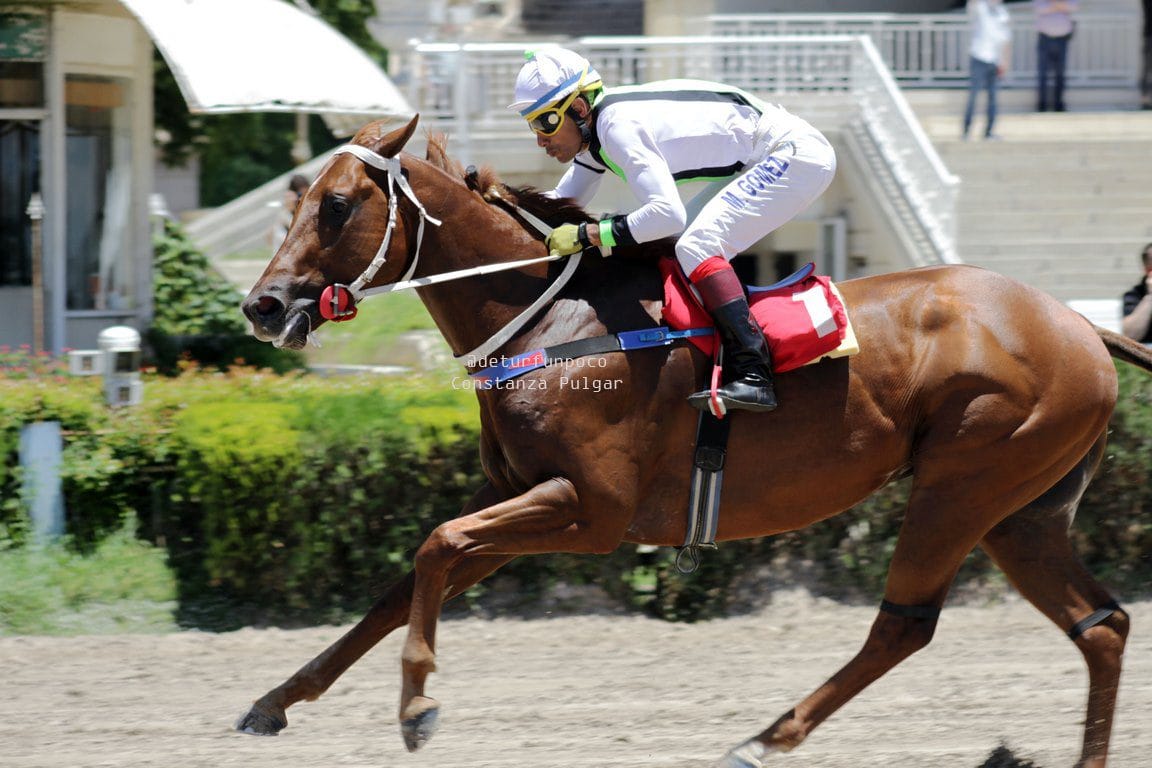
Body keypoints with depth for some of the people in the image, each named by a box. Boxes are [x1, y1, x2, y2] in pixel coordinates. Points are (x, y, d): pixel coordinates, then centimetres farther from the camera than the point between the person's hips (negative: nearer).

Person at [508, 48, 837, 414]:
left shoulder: (620, 126, -24)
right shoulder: (595, 129, 7)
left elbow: (667, 214, -33)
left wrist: (587, 235, -27)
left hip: (797, 156, -11)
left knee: (696, 246, -23)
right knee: (673, 244, 14)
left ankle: (753, 376, -29)